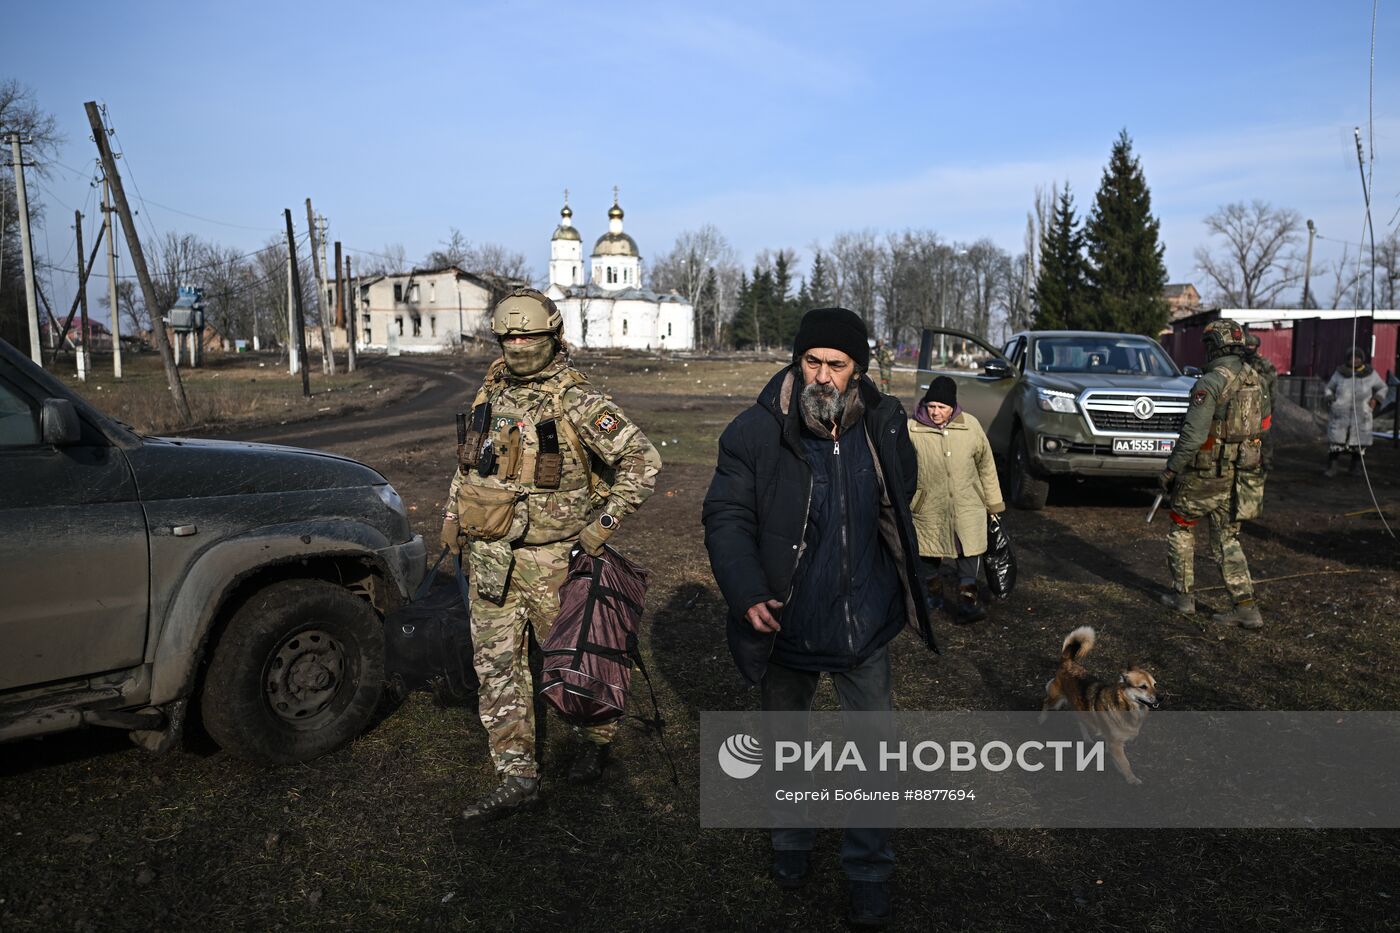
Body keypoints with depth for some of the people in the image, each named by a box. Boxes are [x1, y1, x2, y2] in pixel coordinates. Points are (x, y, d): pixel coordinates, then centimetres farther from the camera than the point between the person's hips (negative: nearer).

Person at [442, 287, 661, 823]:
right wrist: (453, 513, 15)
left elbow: (643, 460, -15)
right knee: (496, 664, 5)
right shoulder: (493, 391, 8)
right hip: (489, 556, 6)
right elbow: (469, 456, 23)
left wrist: (605, 524, -17)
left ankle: (598, 740, 35)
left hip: (550, 555, -6)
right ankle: (518, 777, 14)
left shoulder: (575, 401, -13)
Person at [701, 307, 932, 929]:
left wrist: (899, 587, 16)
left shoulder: (885, 426, -5)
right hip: (784, 623, -1)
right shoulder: (755, 432, -16)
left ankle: (868, 870, 32)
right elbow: (725, 517, -15)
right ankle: (790, 839, 47)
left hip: (864, 625, 2)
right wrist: (747, 593, -30)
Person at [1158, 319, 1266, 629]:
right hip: (1237, 475, 7)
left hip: (1204, 475, -7)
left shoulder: (1210, 383, -19)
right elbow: (1254, 426, 16)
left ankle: (1182, 594, 19)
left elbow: (1193, 435, -23)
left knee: (1181, 528, 14)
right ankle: (1245, 608, 7)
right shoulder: (1254, 380, 7)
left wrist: (1170, 469, -13)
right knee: (1227, 540, 13)